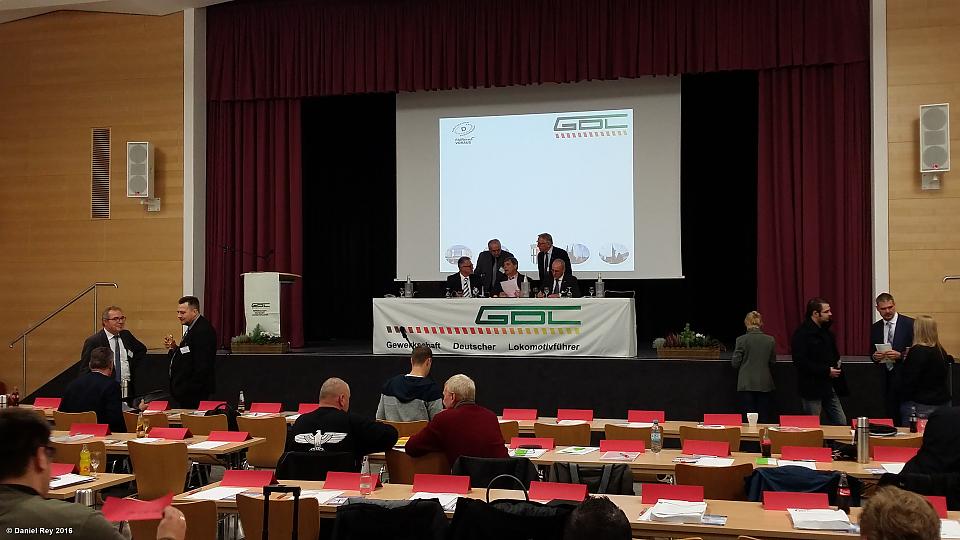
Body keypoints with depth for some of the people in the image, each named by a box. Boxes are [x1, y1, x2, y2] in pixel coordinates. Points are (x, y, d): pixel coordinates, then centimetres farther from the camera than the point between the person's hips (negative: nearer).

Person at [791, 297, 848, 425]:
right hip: (812, 389, -8)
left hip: (829, 387, 8)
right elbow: (800, 362, -22)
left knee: (841, 424, 7)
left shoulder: (825, 330, 14)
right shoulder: (802, 333, -14)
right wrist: (826, 371, -20)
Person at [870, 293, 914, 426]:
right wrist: (874, 356, -5)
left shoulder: (910, 324, -4)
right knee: (891, 416, 6)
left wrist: (900, 355, -19)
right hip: (886, 377, 5)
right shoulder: (875, 328, 11)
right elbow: (872, 352, 17)